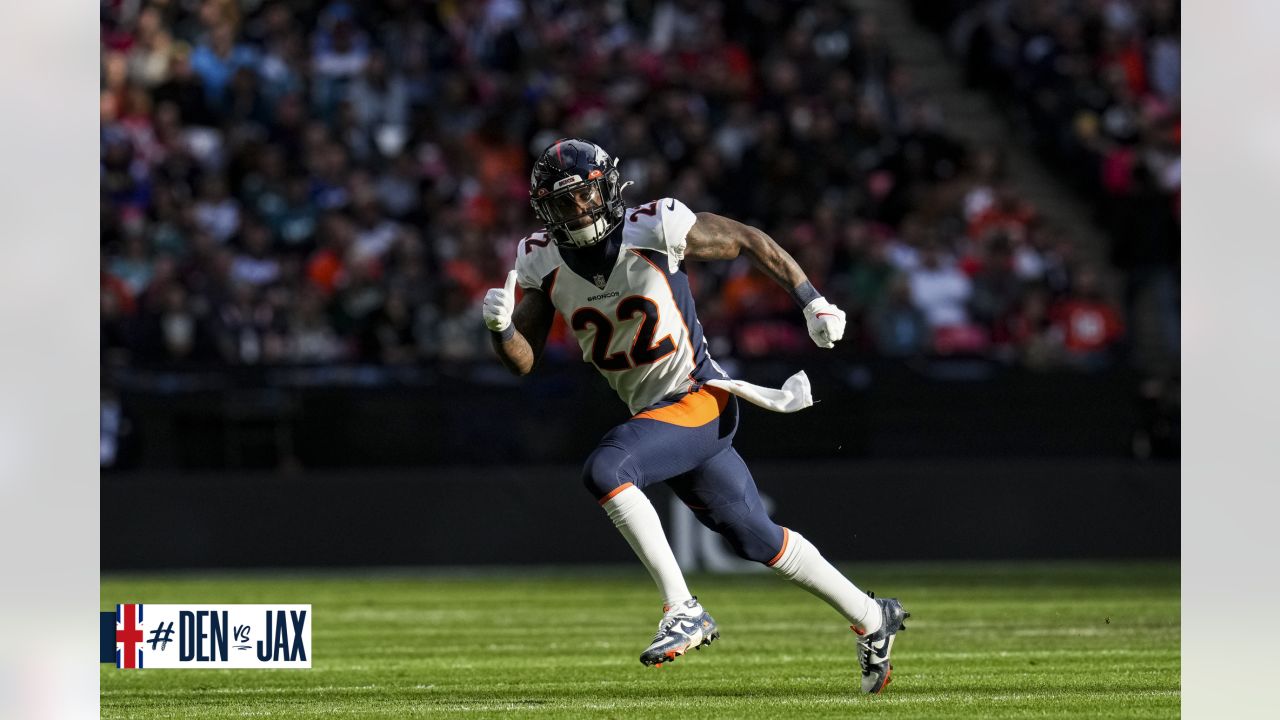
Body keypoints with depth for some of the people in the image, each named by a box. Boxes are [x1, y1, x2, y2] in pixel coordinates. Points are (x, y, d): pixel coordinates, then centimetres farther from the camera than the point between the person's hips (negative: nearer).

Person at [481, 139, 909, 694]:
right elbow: (523, 361, 0)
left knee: (605, 471, -28)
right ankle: (871, 618, 31)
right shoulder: (543, 263, -2)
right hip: (652, 414, 6)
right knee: (755, 539, 14)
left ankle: (683, 611, -23)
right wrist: (501, 327, -22)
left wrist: (813, 303, -7)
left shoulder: (655, 230, -16)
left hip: (699, 398, -6)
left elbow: (747, 240, -4)